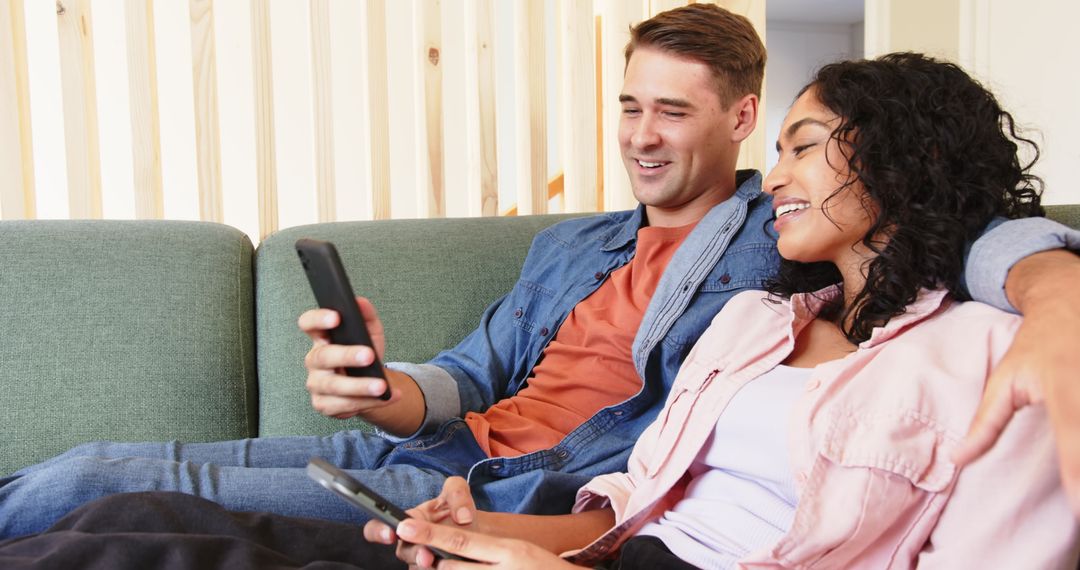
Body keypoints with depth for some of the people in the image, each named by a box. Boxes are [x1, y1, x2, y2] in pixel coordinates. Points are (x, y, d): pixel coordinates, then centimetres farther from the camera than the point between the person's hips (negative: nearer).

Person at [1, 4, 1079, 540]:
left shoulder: (789, 239, 1)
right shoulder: (569, 246, 20)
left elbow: (978, 227, -11)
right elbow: (470, 376, 12)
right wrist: (383, 389, -11)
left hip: (518, 504, -6)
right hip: (438, 446, 7)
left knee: (96, 490, -13)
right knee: (93, 470, -3)